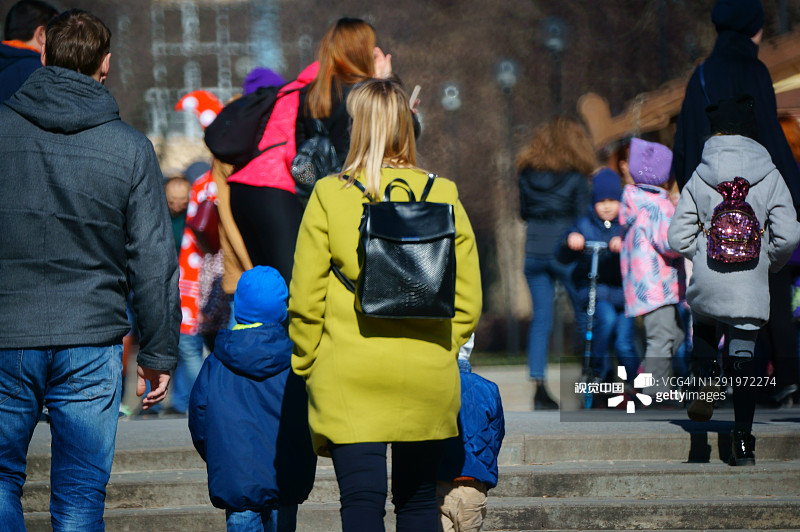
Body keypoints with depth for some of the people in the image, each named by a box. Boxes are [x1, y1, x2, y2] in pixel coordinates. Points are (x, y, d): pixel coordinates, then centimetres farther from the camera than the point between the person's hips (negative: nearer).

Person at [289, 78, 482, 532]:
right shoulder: (443, 196, 1)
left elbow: (305, 298, -3)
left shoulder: (329, 196, -5)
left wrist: (307, 365, 9)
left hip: (349, 373, -2)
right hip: (427, 377, 2)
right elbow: (467, 299, 3)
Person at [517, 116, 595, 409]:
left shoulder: (527, 175, 6)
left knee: (541, 319, 5)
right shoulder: (576, 178, -7)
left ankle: (539, 384, -4)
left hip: (534, 251, 4)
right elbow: (583, 218, -8)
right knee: (585, 315, 8)